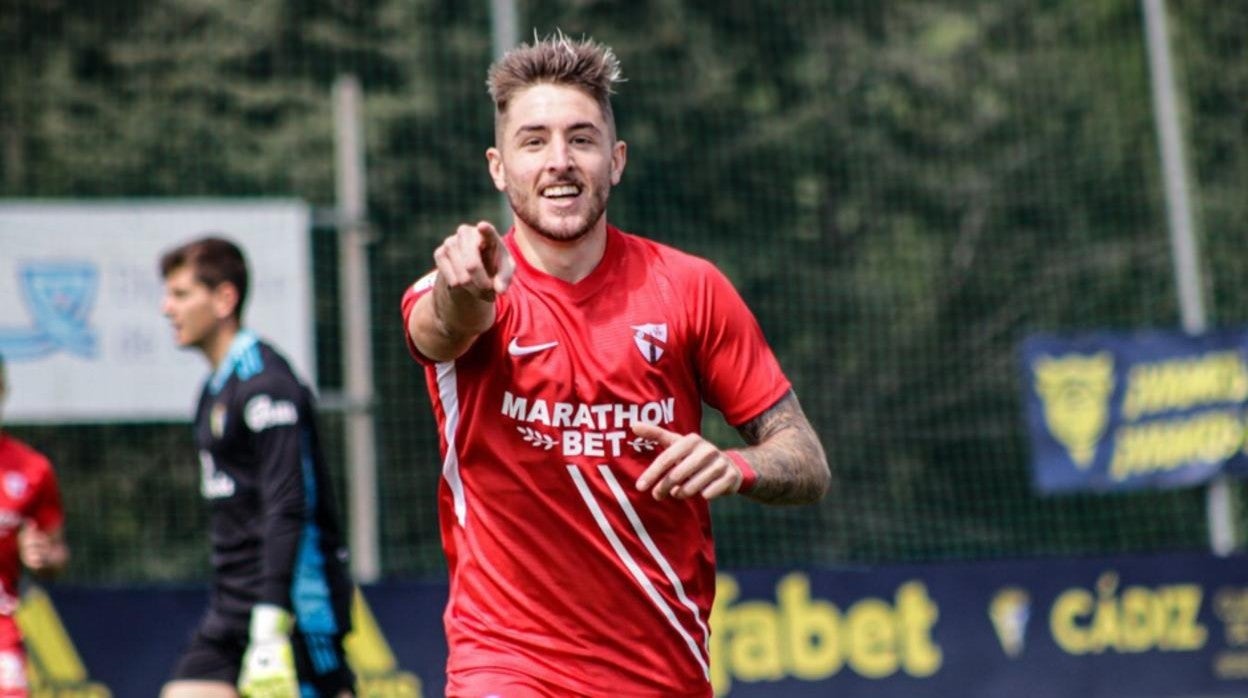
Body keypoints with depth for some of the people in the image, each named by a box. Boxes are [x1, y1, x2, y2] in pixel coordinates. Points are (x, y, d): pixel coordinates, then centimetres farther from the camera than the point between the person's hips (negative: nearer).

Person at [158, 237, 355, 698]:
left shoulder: (265, 384, -13)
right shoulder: (216, 388, 16)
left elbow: (288, 509, -21)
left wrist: (270, 627, -25)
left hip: (294, 601, -9)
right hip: (231, 608, 9)